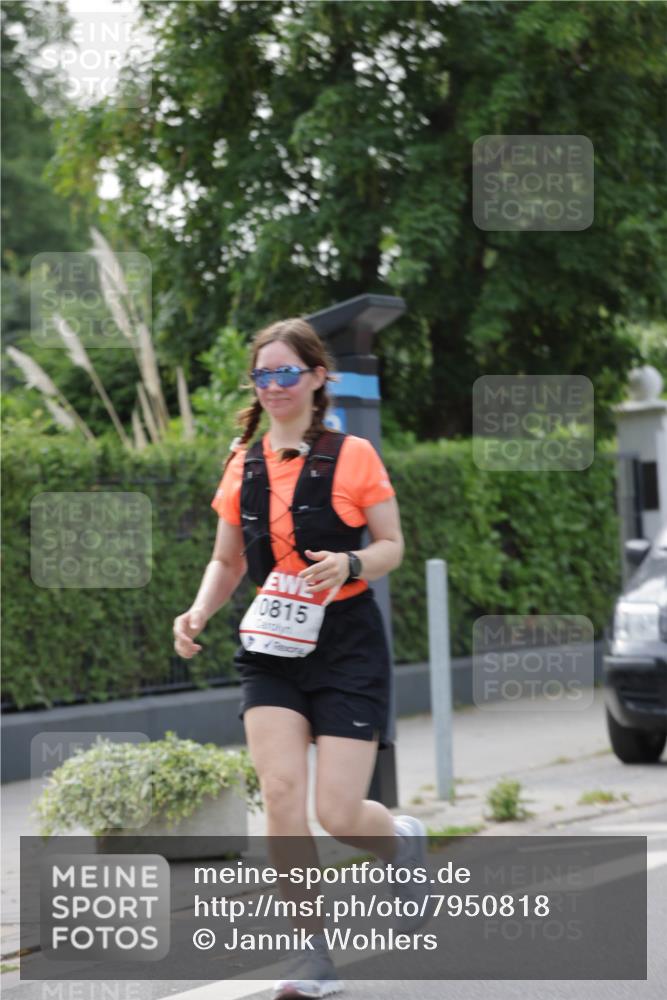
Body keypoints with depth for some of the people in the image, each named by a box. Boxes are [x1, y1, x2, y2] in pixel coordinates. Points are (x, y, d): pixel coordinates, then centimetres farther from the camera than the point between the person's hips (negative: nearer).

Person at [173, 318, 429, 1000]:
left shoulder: (352, 456, -2)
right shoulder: (243, 466, 9)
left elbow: (393, 546, 1)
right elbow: (228, 561, 17)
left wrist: (350, 564, -20)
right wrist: (199, 613, -1)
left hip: (346, 643, -3)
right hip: (270, 650, 3)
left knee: (339, 814, -8)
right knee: (280, 789, -16)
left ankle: (404, 840, 30)